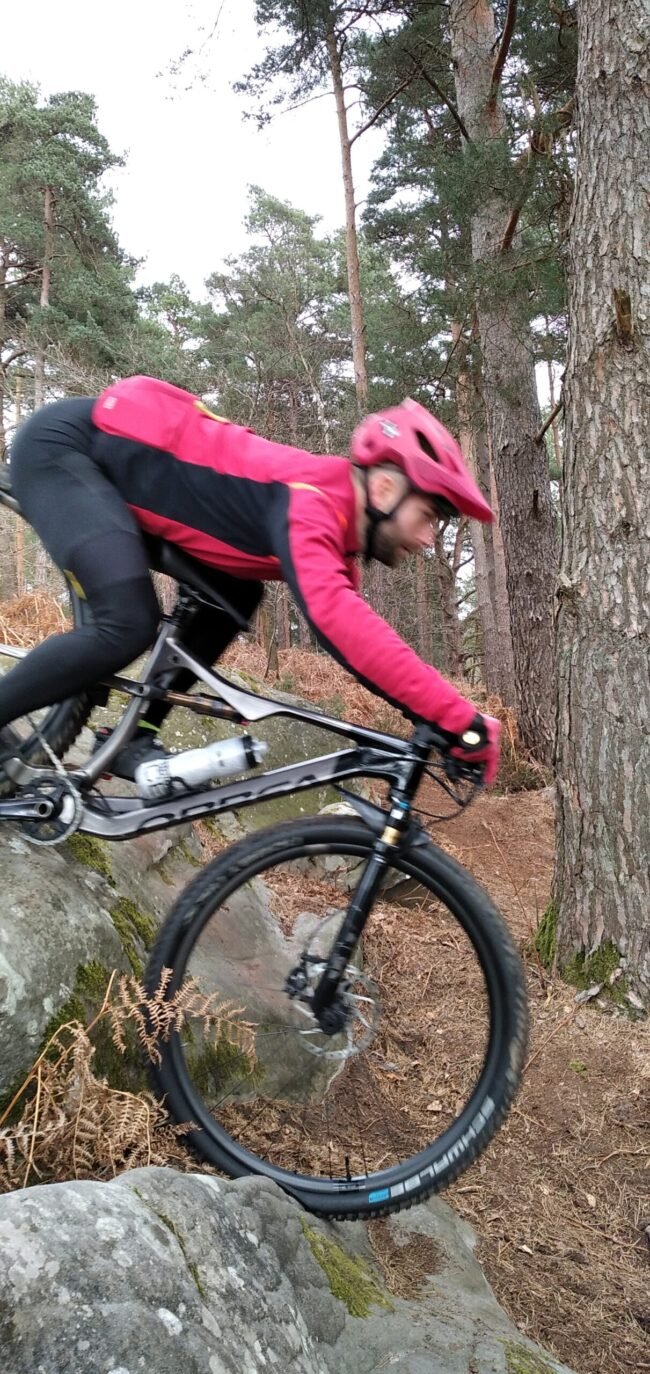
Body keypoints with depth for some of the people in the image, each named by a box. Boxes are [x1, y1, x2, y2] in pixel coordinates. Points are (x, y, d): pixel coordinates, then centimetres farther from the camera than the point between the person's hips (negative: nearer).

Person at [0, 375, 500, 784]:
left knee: (234, 597, 6)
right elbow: (337, 621, -44)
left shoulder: (334, 513, 2)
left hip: (115, 449, 9)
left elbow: (351, 628, 10)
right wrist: (460, 718, -43)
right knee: (129, 626, -25)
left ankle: (133, 736, 11)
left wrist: (431, 713, 2)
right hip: (64, 444, -9)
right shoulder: (310, 503, -28)